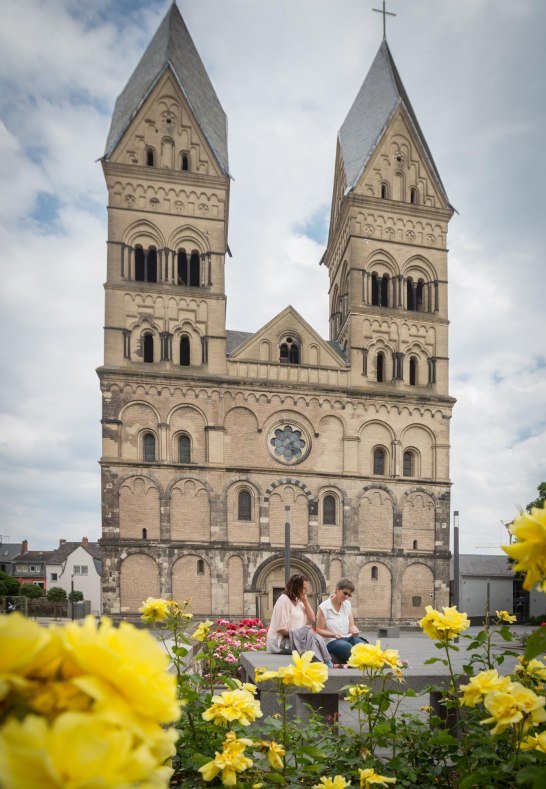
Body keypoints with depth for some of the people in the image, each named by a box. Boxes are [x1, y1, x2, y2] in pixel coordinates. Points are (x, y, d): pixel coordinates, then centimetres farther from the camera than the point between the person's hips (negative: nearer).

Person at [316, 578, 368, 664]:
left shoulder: (347, 604, 11)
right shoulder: (324, 607, -6)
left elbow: (351, 625, 10)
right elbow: (319, 630, -5)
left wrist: (354, 630, -14)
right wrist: (334, 635, -22)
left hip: (348, 638, 5)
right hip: (332, 641, -5)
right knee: (352, 650, -35)